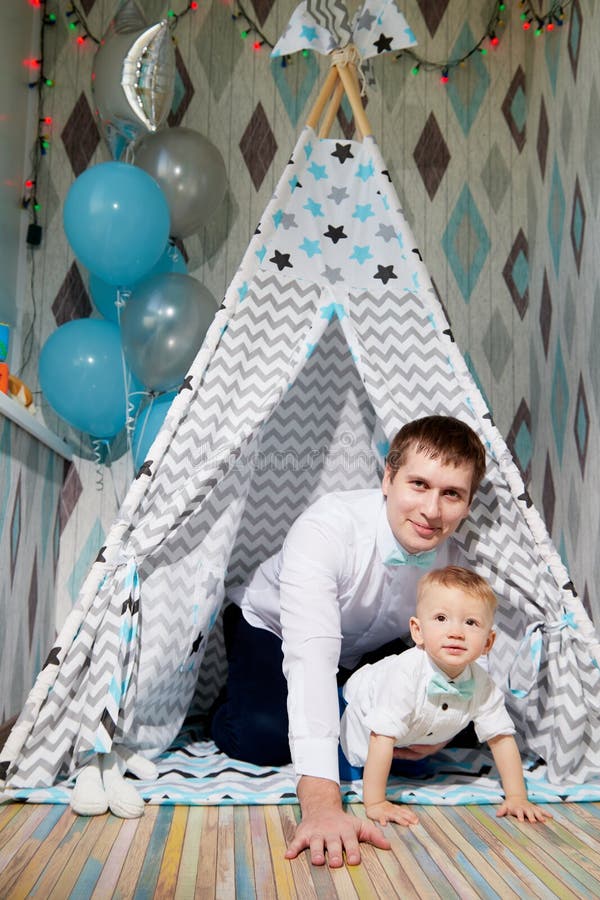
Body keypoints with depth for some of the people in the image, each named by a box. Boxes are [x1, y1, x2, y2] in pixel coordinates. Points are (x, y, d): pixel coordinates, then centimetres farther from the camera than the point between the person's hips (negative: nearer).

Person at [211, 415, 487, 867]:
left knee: (422, 731, -13)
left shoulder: (455, 563, -22)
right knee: (264, 736, -28)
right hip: (271, 629, -5)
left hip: (365, 652, 5)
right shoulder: (327, 528, -40)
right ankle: (230, 707, 8)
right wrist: (321, 802, -59)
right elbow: (311, 655, -50)